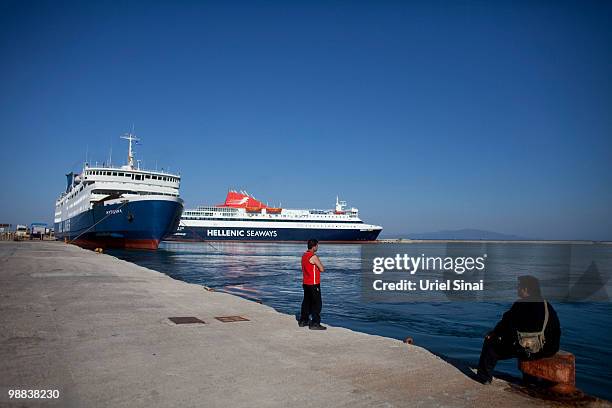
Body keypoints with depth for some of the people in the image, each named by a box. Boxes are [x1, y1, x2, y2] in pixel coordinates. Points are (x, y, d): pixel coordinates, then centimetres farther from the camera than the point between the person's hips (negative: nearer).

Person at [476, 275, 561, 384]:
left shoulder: (521, 305, -14)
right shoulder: (547, 305, 6)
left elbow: (505, 324, -7)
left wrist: (492, 334, 10)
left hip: (525, 351, -7)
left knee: (490, 342, 10)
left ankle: (484, 377, 17)